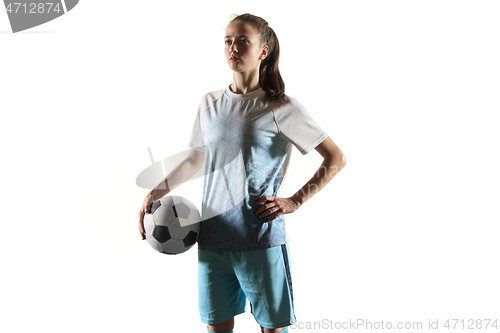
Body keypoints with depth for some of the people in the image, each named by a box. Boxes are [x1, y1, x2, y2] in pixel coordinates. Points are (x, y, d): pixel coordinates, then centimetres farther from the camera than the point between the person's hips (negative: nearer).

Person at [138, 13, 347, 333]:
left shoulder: (282, 108, -6)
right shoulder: (210, 104, 8)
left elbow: (336, 159, -3)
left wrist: (294, 201, -8)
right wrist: (158, 190, 10)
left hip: (262, 238, -4)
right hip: (212, 237, 4)